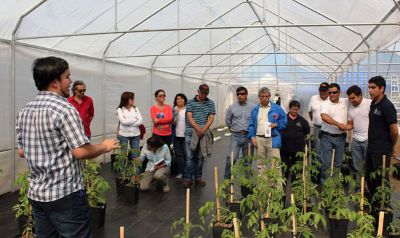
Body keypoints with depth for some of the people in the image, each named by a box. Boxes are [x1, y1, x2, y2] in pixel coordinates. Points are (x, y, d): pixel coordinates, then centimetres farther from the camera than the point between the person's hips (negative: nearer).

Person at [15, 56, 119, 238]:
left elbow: (21, 152, 13)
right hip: (65, 194, -8)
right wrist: (105, 147, -4)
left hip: (36, 193, 8)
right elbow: (81, 152, -21)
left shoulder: (24, 111, 6)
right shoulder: (64, 109, -18)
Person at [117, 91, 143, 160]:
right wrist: (135, 119, -6)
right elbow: (124, 121, -15)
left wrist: (129, 122, -12)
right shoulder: (120, 109, -1)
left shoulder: (135, 108, 9)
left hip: (135, 134, 3)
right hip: (124, 134, -3)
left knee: (135, 155, 5)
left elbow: (141, 121, -3)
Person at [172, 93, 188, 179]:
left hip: (186, 135, -2)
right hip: (176, 135, 2)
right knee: (179, 154, 7)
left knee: (186, 153, 2)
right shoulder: (173, 110, 7)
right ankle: (180, 172, 15)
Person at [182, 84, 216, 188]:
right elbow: (189, 117, -7)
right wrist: (198, 129, -19)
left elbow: (211, 118, 2)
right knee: (190, 157, -2)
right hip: (191, 133, -2)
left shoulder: (210, 103, 8)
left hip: (204, 134, 3)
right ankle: (187, 178, 5)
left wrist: (204, 129, -13)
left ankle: (198, 177, 21)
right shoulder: (190, 102, 2)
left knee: (200, 157, 10)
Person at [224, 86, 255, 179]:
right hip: (236, 136, 0)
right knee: (231, 158, -10)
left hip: (248, 136, 0)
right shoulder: (232, 107, 1)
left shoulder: (253, 107, -5)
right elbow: (228, 121, 15)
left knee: (247, 160, 10)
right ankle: (227, 178, 5)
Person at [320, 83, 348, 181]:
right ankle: (323, 181, 16)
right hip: (327, 137, -3)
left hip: (341, 137, 4)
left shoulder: (346, 102, 2)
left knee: (339, 162, 15)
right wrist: (338, 124, -26)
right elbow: (324, 117, -26)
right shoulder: (325, 104, -9)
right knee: (326, 162, 1)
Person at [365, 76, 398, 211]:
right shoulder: (373, 104, 8)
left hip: (382, 150, -8)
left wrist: (392, 148, -3)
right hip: (371, 148, 8)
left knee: (381, 179, 4)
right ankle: (373, 202, 35)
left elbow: (394, 131, -16)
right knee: (369, 177, 18)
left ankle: (384, 206, 21)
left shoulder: (387, 106, -18)